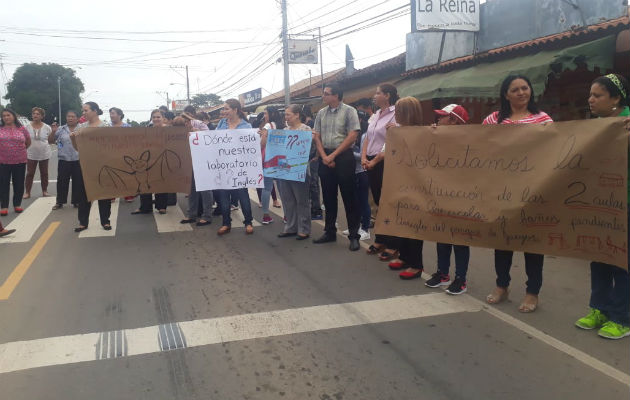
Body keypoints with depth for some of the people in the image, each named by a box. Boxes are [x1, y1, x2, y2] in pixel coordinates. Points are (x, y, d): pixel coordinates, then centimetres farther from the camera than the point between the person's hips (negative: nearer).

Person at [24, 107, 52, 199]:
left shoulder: (47, 127, -4)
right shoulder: (27, 127, -2)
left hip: (44, 154, 0)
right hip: (31, 154, 0)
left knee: (44, 173, 11)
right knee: (30, 173, 3)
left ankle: (44, 190, 23)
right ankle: (27, 192, 10)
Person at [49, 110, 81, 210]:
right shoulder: (60, 129, 7)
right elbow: (50, 141, 9)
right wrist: (53, 132, -6)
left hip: (78, 160, -1)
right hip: (64, 160, 1)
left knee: (77, 181, 5)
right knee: (62, 181, 4)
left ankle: (76, 201, 15)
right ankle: (60, 202, 13)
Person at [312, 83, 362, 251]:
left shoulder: (349, 111, -4)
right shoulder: (321, 113, 12)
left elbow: (352, 136, -10)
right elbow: (317, 136, 11)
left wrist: (333, 155, -11)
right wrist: (324, 156, -4)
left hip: (343, 157, -5)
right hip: (325, 158, 5)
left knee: (348, 196, -2)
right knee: (328, 197, 11)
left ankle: (353, 235, 4)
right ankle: (330, 232, 21)